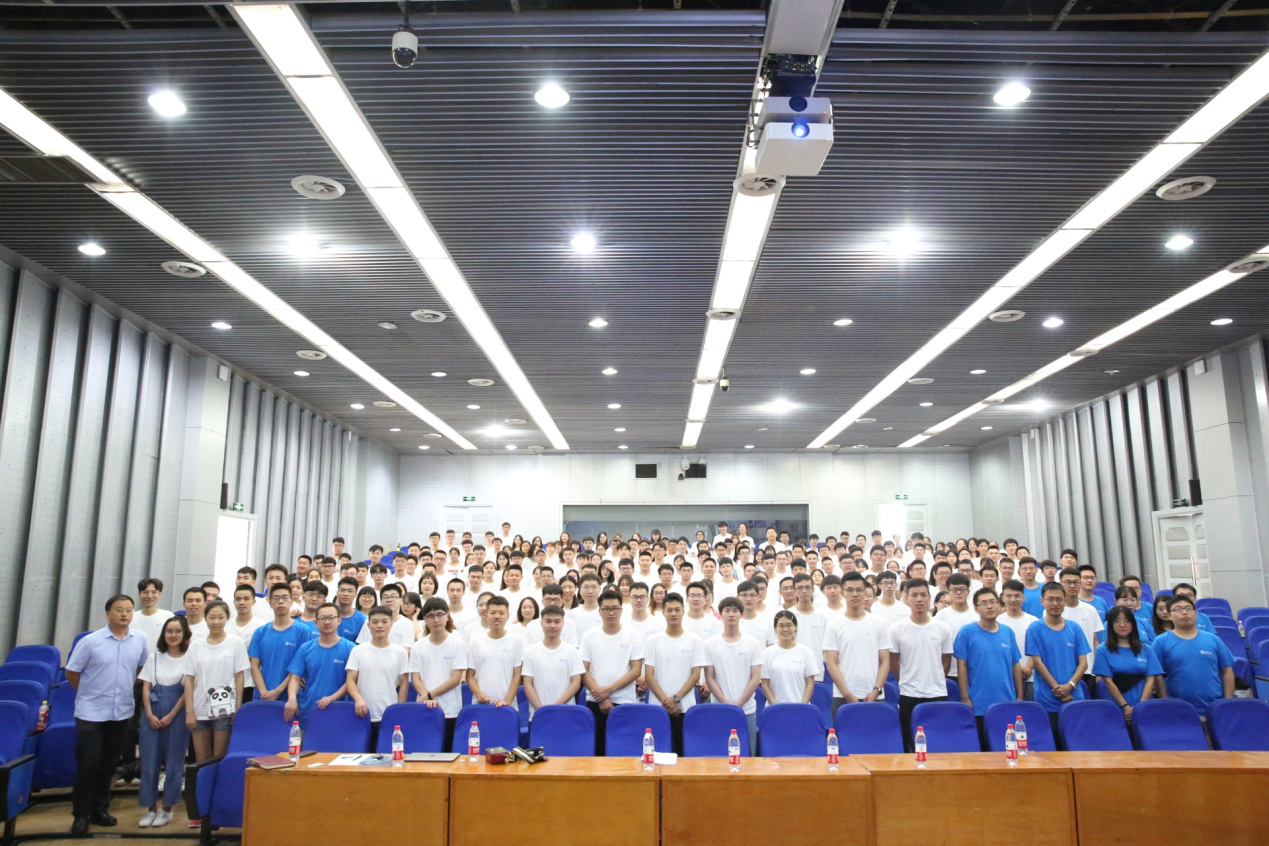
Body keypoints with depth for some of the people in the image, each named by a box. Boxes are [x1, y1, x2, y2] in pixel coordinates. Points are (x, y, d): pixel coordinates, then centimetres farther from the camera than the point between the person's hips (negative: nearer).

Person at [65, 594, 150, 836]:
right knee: (88, 764, -1)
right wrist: (90, 693, 3)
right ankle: (81, 813, 14)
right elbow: (71, 673, -3)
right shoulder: (90, 641, -12)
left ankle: (100, 809, 26)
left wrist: (127, 689, 9)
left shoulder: (140, 640, -1)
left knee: (109, 764, 12)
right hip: (91, 712, -3)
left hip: (122, 712, 3)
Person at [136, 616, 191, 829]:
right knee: (149, 760, 4)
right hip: (152, 713, 3)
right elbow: (145, 688, 5)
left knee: (173, 761, 2)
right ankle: (151, 808, 16)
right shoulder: (154, 657, 8)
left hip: (176, 714, -3)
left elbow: (188, 691, -6)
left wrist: (171, 716, -11)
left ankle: (167, 808, 13)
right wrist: (150, 715, -7)